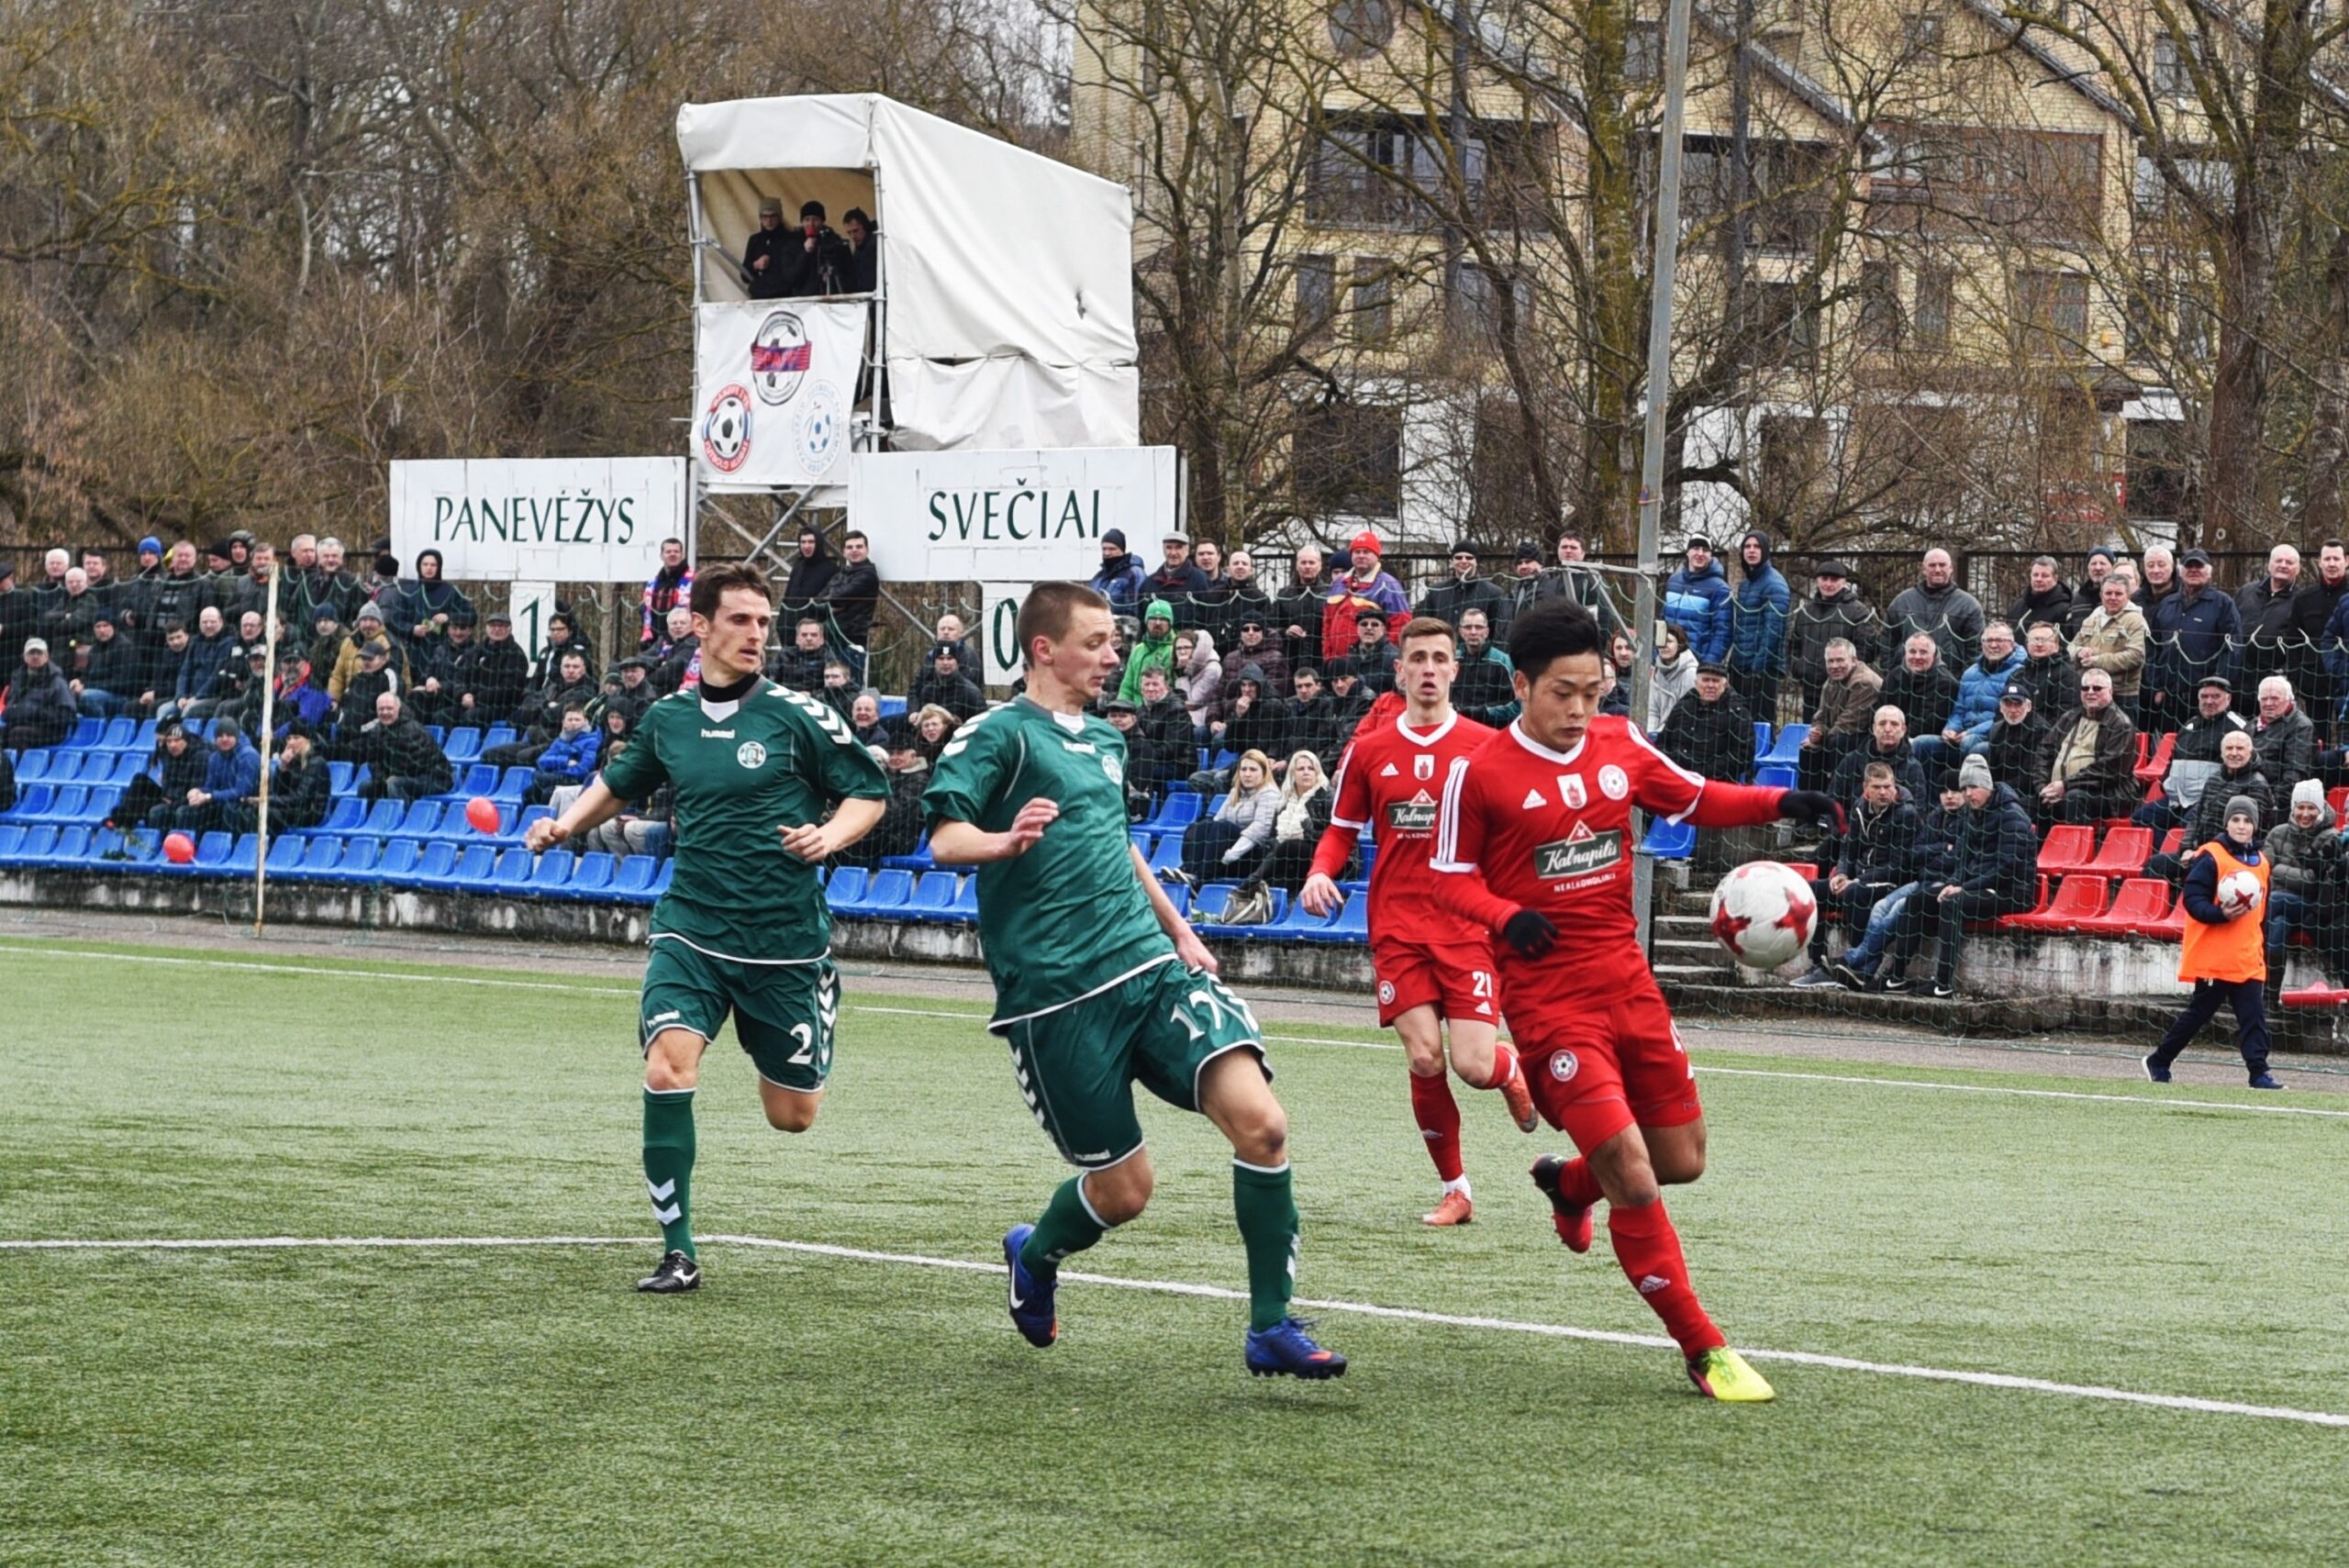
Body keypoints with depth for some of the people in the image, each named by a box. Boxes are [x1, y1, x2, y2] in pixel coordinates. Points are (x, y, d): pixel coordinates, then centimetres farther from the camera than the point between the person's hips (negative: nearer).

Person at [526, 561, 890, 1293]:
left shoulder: (797, 716, -6)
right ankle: (678, 1252, -13)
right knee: (668, 1068, -23)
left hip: (785, 940, -2)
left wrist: (830, 835, -18)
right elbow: (621, 781, 25)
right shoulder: (668, 718, 5)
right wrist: (565, 824, 10)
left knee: (791, 1115, 7)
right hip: (691, 930, 2)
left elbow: (870, 792, 1)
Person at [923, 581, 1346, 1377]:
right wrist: (1005, 841, -37)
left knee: (1259, 1121, -15)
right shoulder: (1003, 734, -5)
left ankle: (1272, 1327, -8)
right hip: (1056, 993, -6)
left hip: (1150, 964, 6)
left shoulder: (1105, 740, 18)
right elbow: (944, 838, -17)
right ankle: (1034, 1258, 34)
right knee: (1124, 1188, -2)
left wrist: (1177, 928, 35)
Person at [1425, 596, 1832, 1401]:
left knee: (1682, 1159, 11)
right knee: (1632, 1174, -15)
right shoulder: (1481, 773, -9)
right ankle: (1704, 1351, -5)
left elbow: (1695, 800, 17)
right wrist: (1508, 917, -22)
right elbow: (1451, 879, -3)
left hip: (1626, 980, 6)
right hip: (1548, 996, -6)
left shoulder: (1620, 745, 5)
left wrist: (1779, 803, 0)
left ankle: (1569, 1183, 44)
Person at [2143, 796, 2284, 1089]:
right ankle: (2159, 1061, 16)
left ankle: (2259, 1072, -5)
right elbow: (2193, 900, -13)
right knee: (2199, 1012, 1)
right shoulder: (2211, 857, -8)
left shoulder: (2261, 862, 14)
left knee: (2254, 1015, -3)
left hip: (2248, 957, 6)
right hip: (2213, 955, -6)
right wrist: (2221, 914, -29)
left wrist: (2264, 952, 22)